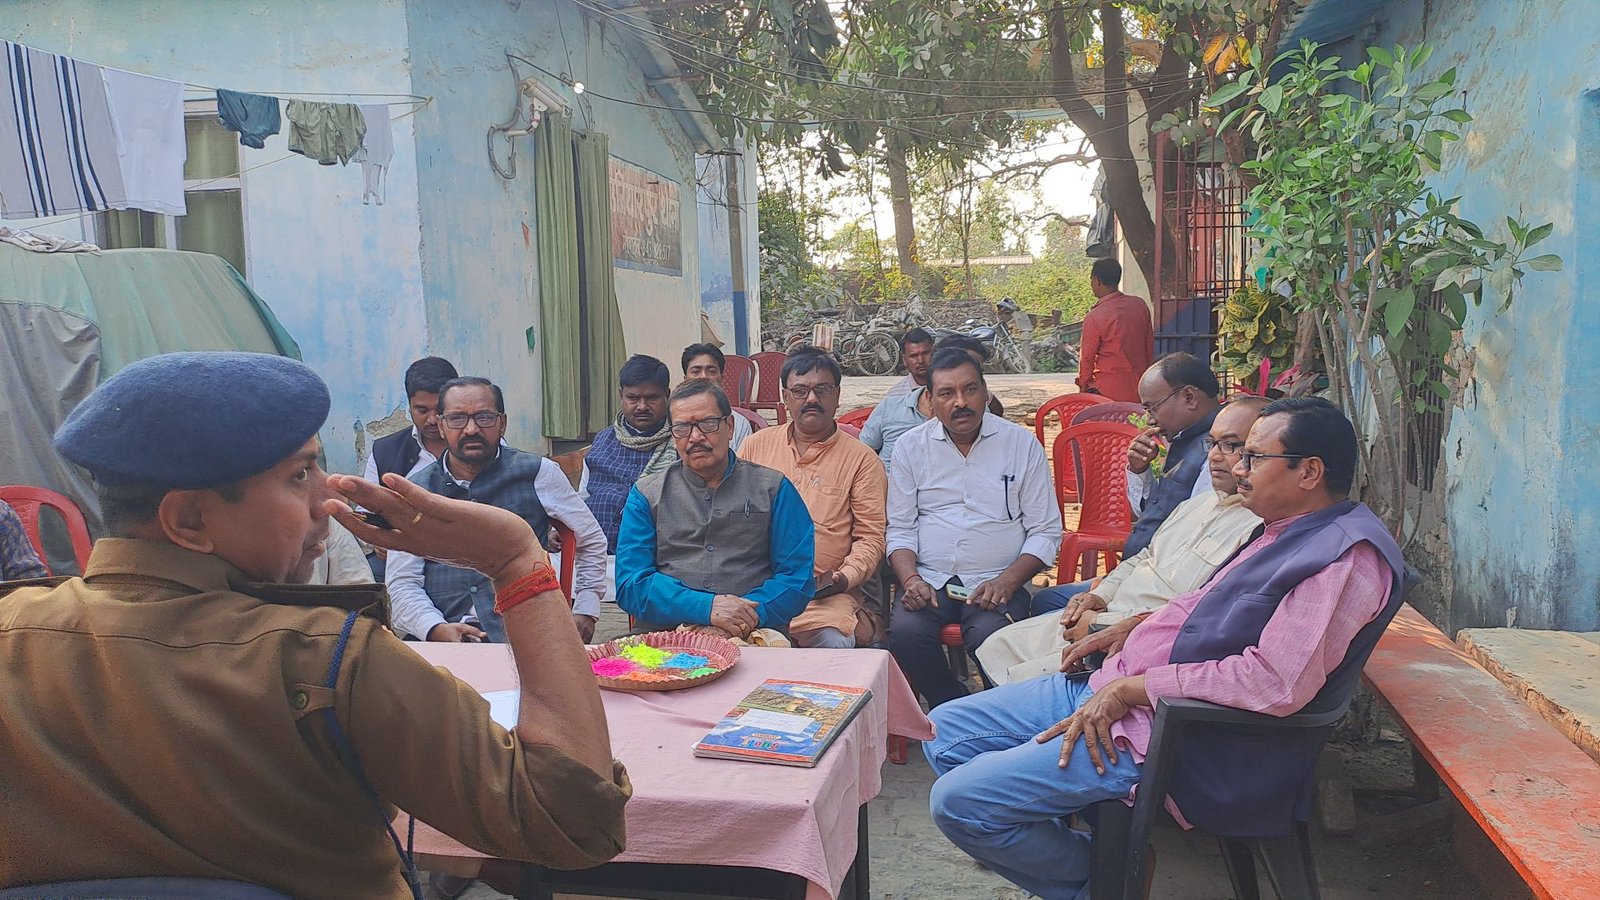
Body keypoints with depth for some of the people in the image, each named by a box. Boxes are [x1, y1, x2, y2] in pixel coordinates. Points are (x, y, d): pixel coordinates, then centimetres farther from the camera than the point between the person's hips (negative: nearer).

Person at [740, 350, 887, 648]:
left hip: (824, 591, -2)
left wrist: (844, 577, -12)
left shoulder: (861, 460, 8)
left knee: (833, 644, -32)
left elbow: (871, 536, 6)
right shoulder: (756, 445, 17)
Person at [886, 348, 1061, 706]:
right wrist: (910, 579, -10)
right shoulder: (911, 446, 10)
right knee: (905, 631, -28)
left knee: (991, 637, -33)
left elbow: (1046, 532, 5)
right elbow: (900, 529, 10)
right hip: (930, 580, 2)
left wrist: (1007, 581, -12)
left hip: (997, 582, -1)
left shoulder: (1022, 444, 5)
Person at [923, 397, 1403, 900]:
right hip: (1113, 689, 11)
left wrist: (1131, 688, -21)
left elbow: (1276, 683, -27)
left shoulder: (1349, 558, -18)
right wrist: (1132, 628, 11)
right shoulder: (1284, 532, 14)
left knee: (957, 801, -16)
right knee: (944, 732, 6)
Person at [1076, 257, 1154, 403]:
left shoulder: (1094, 318, -15)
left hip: (1108, 392, -6)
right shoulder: (1140, 305, 3)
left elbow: (1087, 358, -6)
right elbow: (1150, 346, 11)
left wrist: (1083, 386, 8)